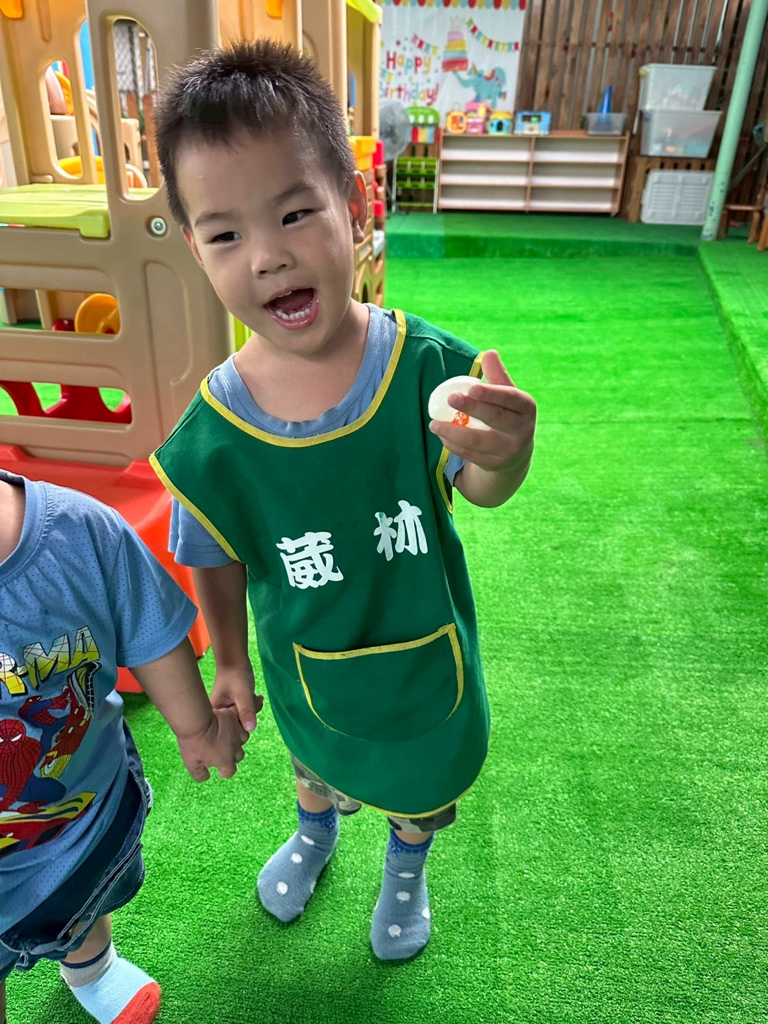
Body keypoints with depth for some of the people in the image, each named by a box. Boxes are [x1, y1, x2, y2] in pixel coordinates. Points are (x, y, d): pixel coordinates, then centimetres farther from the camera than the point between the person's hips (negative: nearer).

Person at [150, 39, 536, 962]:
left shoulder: (425, 366, -28)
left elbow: (477, 491, -19)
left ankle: (407, 865, 67)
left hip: (430, 659, 0)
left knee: (426, 781, 30)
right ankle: (316, 831, 72)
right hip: (311, 678, 1)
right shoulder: (209, 435, -23)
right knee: (319, 770, 33)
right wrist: (230, 664, 6)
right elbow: (218, 563, -7)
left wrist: (507, 452, -43)